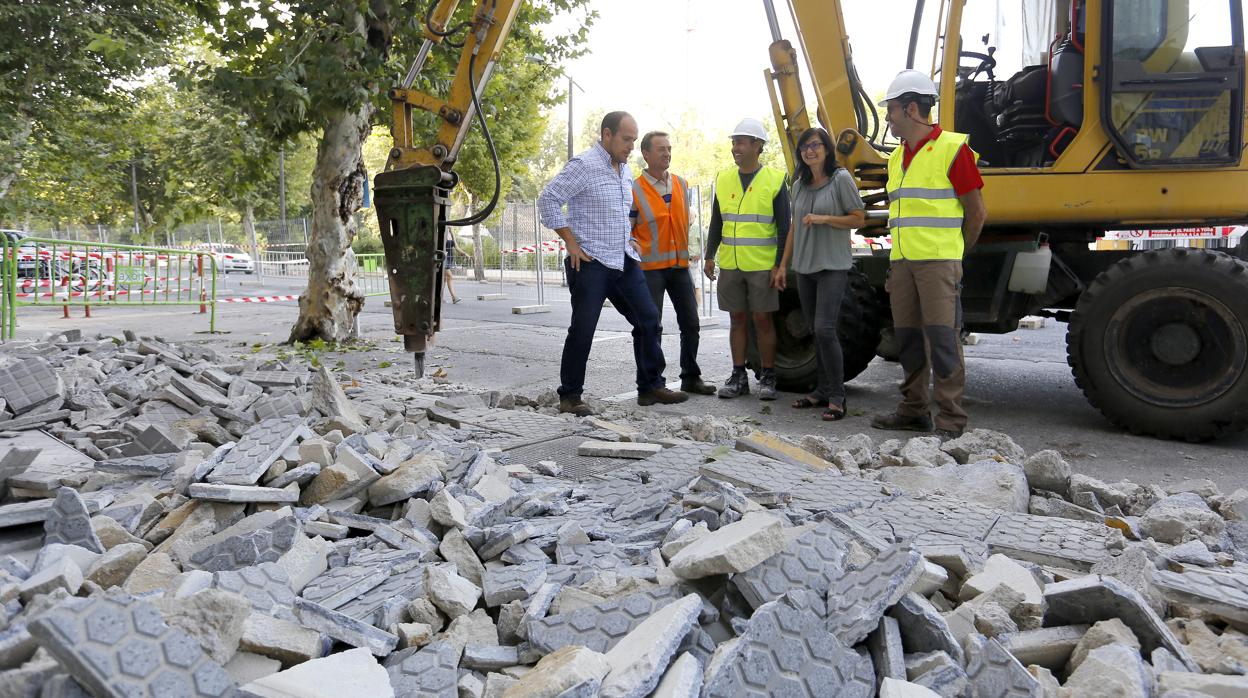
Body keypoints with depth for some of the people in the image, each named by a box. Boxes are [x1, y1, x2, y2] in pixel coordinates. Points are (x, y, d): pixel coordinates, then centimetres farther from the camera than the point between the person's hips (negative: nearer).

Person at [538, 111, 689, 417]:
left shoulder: (624, 169, 14)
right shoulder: (584, 165, -12)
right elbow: (548, 199, -16)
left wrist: (628, 240, 17)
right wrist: (572, 243, -16)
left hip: (625, 262, 8)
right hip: (590, 264, -8)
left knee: (648, 320, 6)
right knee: (582, 331, -3)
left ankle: (650, 387, 16)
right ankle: (570, 397, 8)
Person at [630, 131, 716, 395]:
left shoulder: (681, 184, 9)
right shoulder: (635, 190, -7)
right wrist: (635, 247, -22)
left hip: (680, 265, 5)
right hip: (650, 267, -5)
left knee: (690, 323, 8)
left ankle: (690, 377, 21)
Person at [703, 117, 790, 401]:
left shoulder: (775, 180, -3)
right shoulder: (723, 179, 8)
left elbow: (784, 227, -3)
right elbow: (716, 223, 13)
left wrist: (780, 265, -9)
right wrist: (709, 256, 7)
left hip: (763, 266, -4)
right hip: (730, 265, 4)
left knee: (762, 319, 1)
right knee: (737, 319, 8)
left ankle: (767, 377, 12)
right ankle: (738, 376, 16)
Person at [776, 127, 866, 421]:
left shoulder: (841, 179, -5)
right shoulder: (799, 185, 13)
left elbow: (859, 218, -6)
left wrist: (824, 219, -17)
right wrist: (783, 265, 17)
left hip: (833, 266, -6)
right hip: (805, 267, 6)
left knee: (825, 330, -15)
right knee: (816, 332, 10)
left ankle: (837, 397, -8)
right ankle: (822, 391, 18)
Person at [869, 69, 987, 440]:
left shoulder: (951, 148, -6)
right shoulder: (897, 158, 17)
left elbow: (977, 212, -3)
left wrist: (954, 253, 6)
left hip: (938, 262, -7)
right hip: (902, 262, 7)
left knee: (942, 337, -8)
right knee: (908, 336, 10)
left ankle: (950, 420, -4)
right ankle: (913, 409, 21)